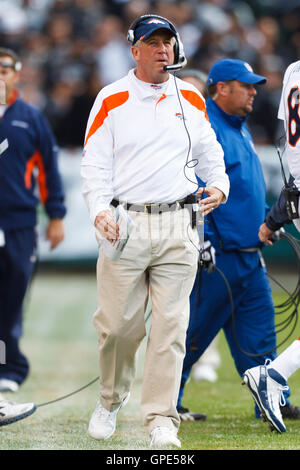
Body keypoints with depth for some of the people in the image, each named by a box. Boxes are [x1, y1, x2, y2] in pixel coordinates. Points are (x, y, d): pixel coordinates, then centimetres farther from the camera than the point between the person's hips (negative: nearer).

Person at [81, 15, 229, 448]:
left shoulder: (191, 99, 13)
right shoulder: (111, 100, 3)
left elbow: (210, 153, 21)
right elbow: (95, 165, 0)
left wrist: (218, 187, 0)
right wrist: (100, 211, -15)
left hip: (179, 227, 2)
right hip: (124, 226, -2)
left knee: (170, 326, -4)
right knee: (118, 324, -2)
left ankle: (161, 420, 0)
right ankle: (111, 402, 22)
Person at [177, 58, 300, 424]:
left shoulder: (239, 129, 17)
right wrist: (203, 241, -23)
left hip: (249, 255, 9)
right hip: (218, 255, -9)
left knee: (259, 332, 6)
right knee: (195, 330, -1)